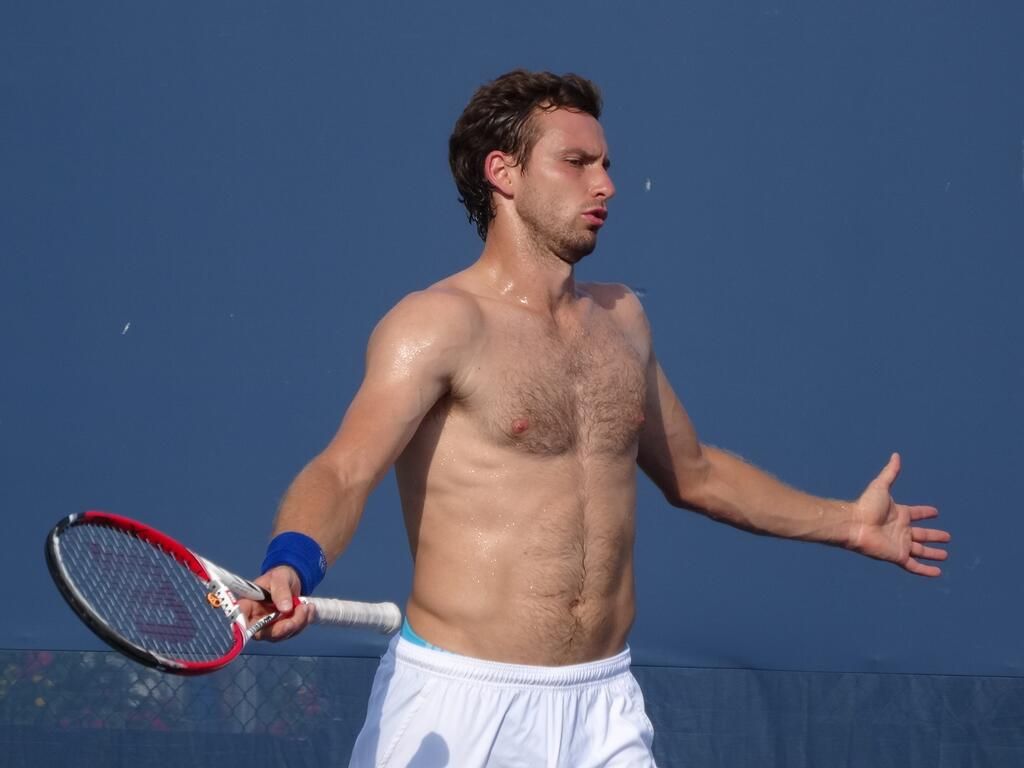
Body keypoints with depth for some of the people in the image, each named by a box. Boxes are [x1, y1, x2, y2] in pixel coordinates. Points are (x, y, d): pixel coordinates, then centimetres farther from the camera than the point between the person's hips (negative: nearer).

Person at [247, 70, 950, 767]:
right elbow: (343, 473, -21)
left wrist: (846, 523, 32)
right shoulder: (439, 324, -8)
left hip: (606, 709, 6)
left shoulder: (622, 320, 13)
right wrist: (292, 565, -41)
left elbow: (692, 471, 29)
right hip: (462, 705, -6)